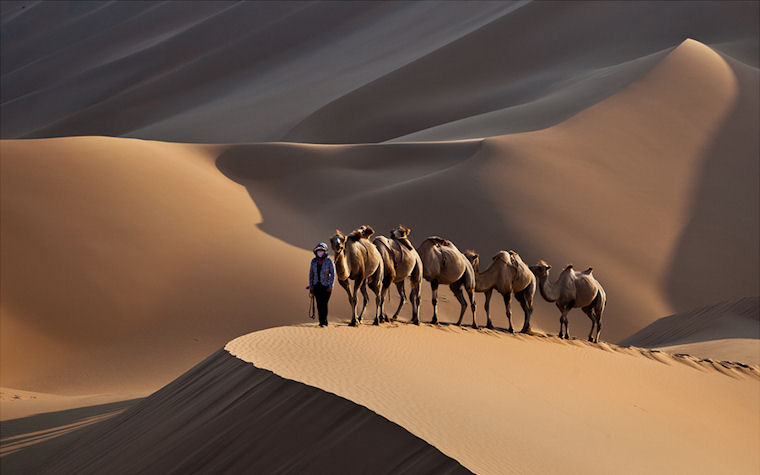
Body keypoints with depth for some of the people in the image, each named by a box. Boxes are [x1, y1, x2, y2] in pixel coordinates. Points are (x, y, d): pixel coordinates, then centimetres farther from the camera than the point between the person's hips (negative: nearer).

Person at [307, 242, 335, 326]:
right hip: (317, 286, 4)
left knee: (324, 303, -9)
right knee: (319, 304, 2)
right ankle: (324, 321, 13)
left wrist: (331, 286, -14)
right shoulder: (314, 261, -1)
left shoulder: (329, 261, -11)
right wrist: (311, 286, 3)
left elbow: (333, 274, -8)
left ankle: (323, 322, -2)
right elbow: (311, 274, 6)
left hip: (326, 285, -4)